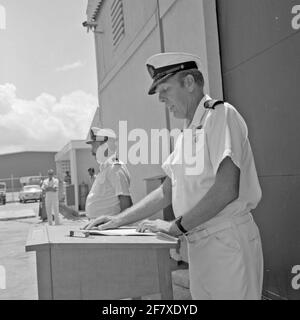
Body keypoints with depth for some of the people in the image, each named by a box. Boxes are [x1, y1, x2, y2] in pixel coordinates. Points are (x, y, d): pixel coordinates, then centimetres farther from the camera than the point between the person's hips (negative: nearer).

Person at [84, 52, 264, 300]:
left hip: (228, 241, -8)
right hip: (198, 244, 8)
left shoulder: (221, 114, -10)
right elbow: (167, 192, 17)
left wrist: (176, 226, -13)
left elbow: (226, 189, -20)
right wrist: (120, 220, 12)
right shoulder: (187, 133, 16)